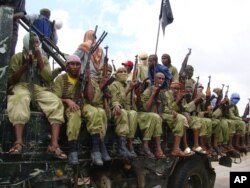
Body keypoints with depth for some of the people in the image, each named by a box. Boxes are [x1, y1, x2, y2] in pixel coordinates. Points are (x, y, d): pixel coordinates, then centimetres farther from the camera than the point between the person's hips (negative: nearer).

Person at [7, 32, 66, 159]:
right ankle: (18, 141, -49)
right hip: (21, 87, -2)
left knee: (56, 102, -28)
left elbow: (48, 79, 0)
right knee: (21, 100, -40)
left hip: (39, 89, 3)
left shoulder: (43, 59, 16)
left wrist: (39, 59, -5)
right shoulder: (17, 57, 9)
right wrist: (25, 64, -9)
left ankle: (54, 144, -37)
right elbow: (11, 80, 0)